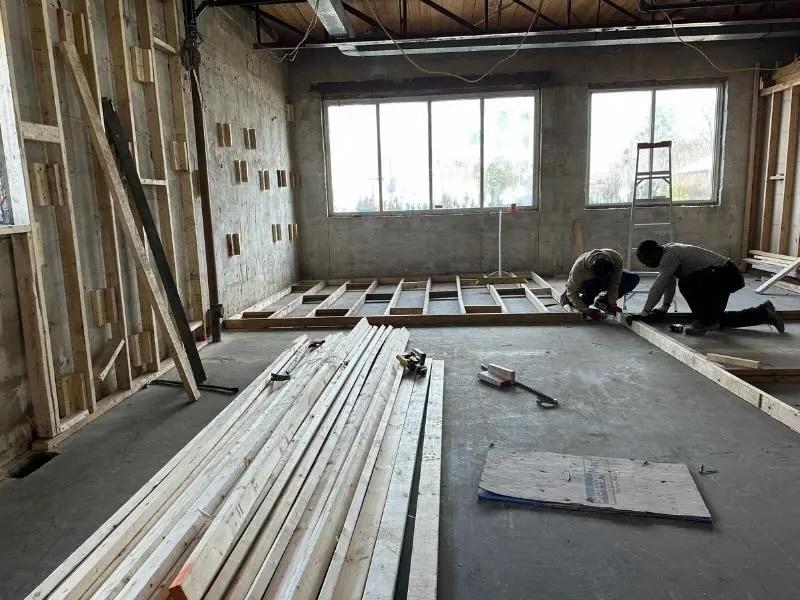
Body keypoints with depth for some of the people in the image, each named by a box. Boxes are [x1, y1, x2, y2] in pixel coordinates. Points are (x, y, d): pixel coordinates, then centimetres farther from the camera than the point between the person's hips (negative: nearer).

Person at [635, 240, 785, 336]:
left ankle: (706, 322, -14)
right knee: (716, 318, 19)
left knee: (686, 283, -31)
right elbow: (669, 280, 17)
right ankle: (764, 312, 29)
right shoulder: (666, 252, 7)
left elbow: (658, 286, -26)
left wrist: (645, 312, -18)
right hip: (725, 277, 11)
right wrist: (664, 307, 17)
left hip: (726, 274, -11)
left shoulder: (670, 255, -23)